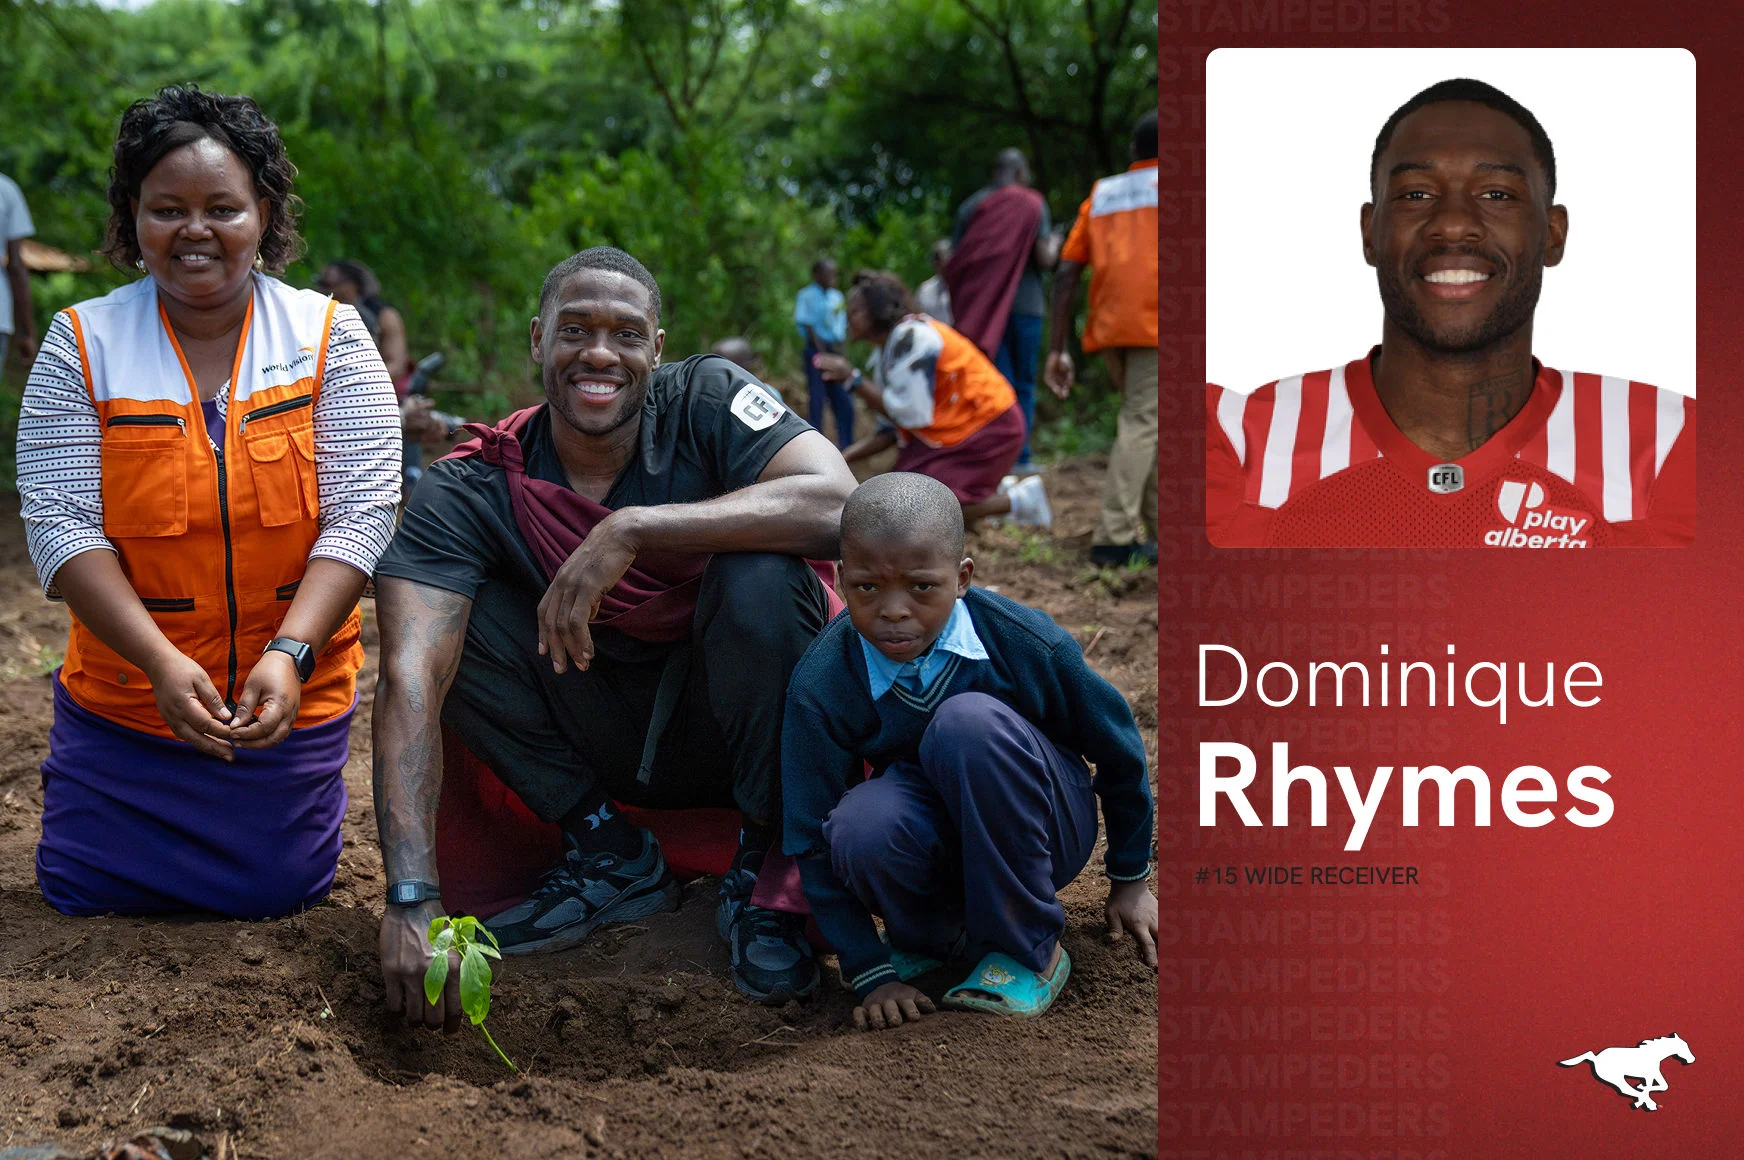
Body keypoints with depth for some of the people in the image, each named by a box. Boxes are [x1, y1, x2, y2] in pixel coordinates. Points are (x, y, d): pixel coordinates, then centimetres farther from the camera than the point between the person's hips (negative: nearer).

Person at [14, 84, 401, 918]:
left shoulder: (330, 339, -6)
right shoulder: (82, 344, -6)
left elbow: (362, 511, -11)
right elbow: (59, 521, -11)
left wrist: (289, 654, -25)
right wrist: (161, 661, -24)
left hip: (290, 702, 0)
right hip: (124, 697, 1)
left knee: (272, 895, 7)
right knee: (86, 898, 5)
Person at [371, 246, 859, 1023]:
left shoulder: (706, 401, -15)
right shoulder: (472, 489, -14)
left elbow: (838, 505, -34)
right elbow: (410, 677, -27)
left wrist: (631, 529, -39)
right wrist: (412, 900, -41)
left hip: (732, 722, -2)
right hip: (609, 745, 2)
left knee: (761, 571, -30)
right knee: (447, 609, -17)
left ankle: (765, 874, -12)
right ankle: (610, 856, -4)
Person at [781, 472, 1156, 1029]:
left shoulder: (1025, 644, -23)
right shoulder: (821, 684, -20)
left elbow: (1117, 748, -4)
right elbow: (814, 843, -12)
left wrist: (1130, 880, 7)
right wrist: (870, 974, -15)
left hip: (1036, 829, -1)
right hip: (933, 842, 1)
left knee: (969, 720, -34)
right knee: (862, 827, -36)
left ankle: (1030, 951, -16)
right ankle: (940, 933, 1)